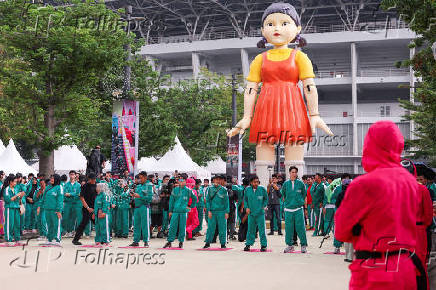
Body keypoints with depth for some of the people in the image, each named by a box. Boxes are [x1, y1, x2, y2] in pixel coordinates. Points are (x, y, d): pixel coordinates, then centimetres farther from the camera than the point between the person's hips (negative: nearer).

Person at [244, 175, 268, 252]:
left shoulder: (262, 189, -3)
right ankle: (248, 244, 18)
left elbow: (266, 199, 10)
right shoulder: (247, 189, 1)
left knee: (262, 230, -1)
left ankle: (263, 245, 8)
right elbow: (245, 199, 12)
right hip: (251, 213, 1)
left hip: (260, 213, -1)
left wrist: (264, 206, -1)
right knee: (250, 230, 8)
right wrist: (246, 207, 1)